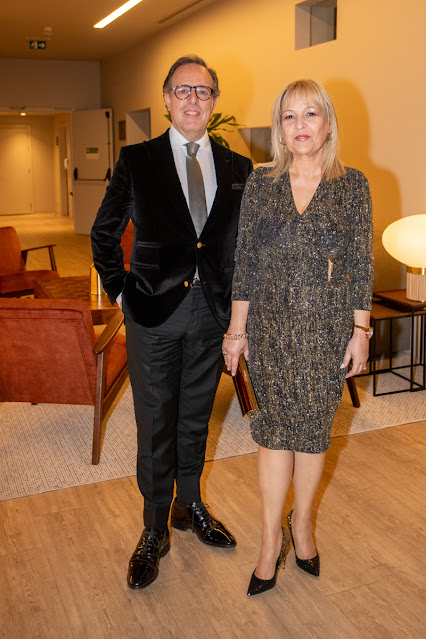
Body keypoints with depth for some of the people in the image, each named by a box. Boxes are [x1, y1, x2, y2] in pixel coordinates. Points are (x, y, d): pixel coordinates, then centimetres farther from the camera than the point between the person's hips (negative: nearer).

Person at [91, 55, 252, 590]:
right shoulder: (136, 160, -1)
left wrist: (236, 304, 4)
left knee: (196, 417, 17)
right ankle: (154, 530, 24)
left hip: (212, 312, 3)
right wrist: (120, 292, -1)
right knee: (155, 424, 6)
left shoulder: (238, 168, 6)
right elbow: (104, 233, 5)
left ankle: (190, 505, 38)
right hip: (154, 310, -2)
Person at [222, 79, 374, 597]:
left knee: (312, 426, 9)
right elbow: (245, 261, 3)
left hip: (328, 324, 0)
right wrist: (237, 328, 1)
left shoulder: (352, 186, 1)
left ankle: (302, 521, 32)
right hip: (272, 322, 1)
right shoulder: (260, 183, 3)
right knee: (275, 426, 3)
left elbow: (361, 264, 1)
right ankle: (271, 539, 17)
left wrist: (361, 331, -2)